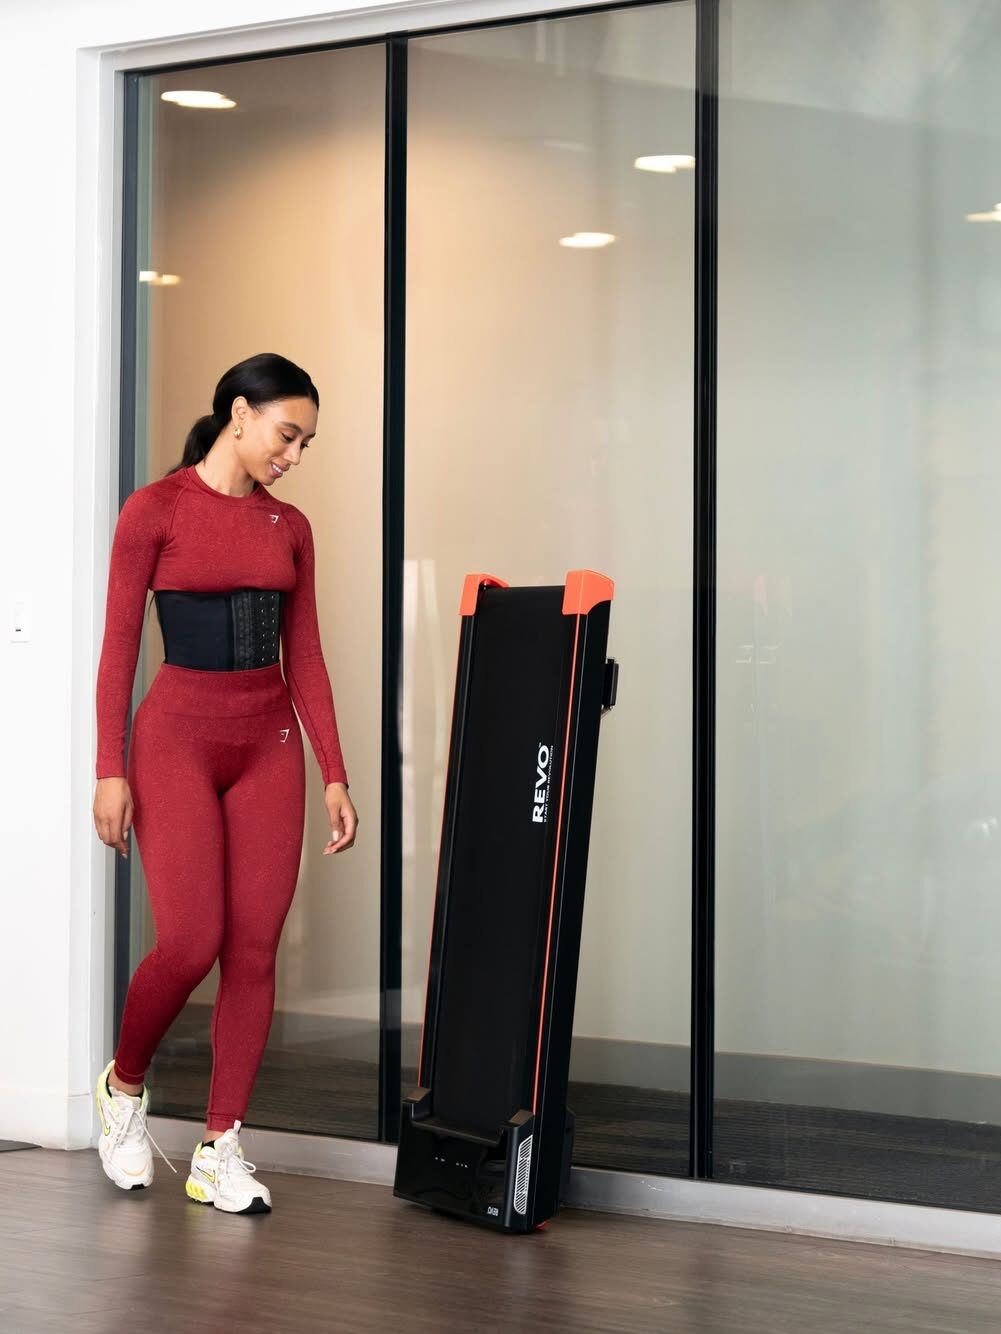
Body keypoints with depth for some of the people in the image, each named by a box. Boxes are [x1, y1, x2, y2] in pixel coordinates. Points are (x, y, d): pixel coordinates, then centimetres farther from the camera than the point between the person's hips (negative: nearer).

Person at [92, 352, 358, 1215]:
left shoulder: (289, 527, 10)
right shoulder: (156, 510, -4)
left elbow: (304, 656, 11)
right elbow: (119, 647, -5)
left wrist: (335, 774, 6)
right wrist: (110, 770, -10)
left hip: (270, 745, 5)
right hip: (178, 737, -5)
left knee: (255, 950, -1)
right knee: (191, 941, -13)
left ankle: (220, 1152, 8)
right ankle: (124, 1087, 16)